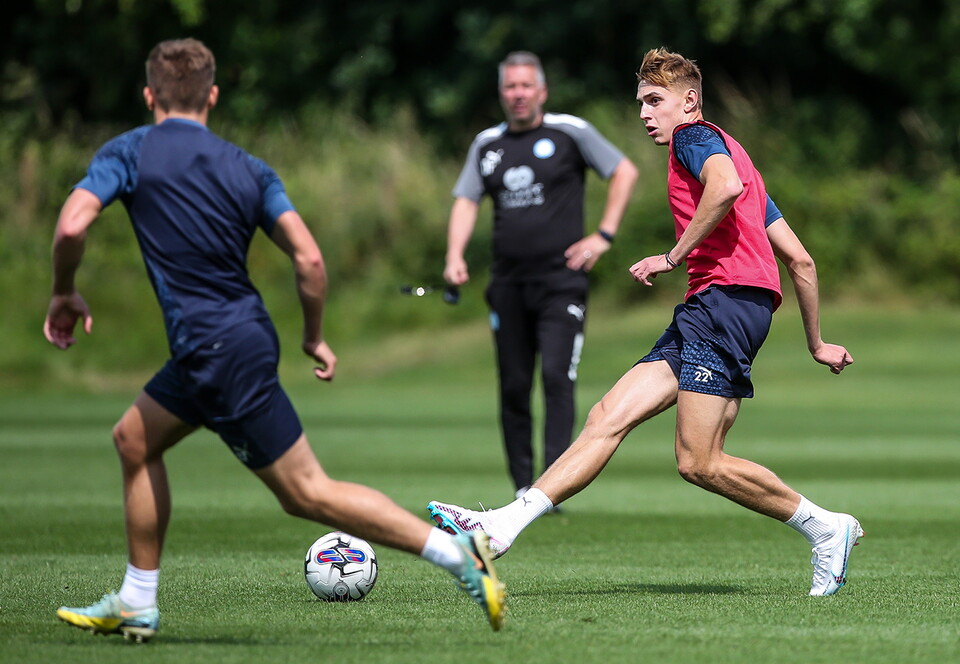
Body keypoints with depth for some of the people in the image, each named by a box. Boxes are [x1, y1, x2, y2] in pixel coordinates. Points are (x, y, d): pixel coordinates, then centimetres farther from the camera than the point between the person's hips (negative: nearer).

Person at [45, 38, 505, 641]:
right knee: (135, 438, 22)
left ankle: (456, 552, -12)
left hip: (219, 354, -7)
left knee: (306, 491, -4)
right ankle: (136, 606, 24)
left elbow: (71, 226, -18)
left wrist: (65, 295, 1)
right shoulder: (248, 168, 8)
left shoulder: (130, 152, -4)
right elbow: (309, 258, -2)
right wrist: (315, 338, 12)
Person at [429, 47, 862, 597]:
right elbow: (800, 259, 29)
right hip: (704, 316, 10)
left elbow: (726, 185, -23)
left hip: (726, 294, -10)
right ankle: (506, 524, -7)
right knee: (608, 417, 0)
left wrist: (675, 257, -13)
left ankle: (825, 528, -2)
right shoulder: (732, 155, 31)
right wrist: (816, 342, 34)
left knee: (699, 463, -14)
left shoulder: (695, 135, 3)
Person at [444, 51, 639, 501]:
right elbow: (466, 200, 10)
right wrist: (455, 257, -7)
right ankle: (522, 487, 12)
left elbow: (625, 171, 5)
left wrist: (603, 236, -2)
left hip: (561, 281, -4)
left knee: (556, 376, -16)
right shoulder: (487, 144, 13)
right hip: (509, 284, 4)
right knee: (513, 387, 4)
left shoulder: (569, 133, 0)